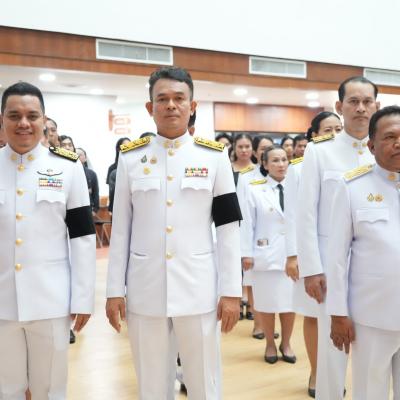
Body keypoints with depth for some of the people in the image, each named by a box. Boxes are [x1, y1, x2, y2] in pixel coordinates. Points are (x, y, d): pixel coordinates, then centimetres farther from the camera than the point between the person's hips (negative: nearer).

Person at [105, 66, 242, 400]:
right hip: (145, 291, 1)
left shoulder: (215, 156, 0)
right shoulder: (130, 157, 3)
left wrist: (231, 291, -3)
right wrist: (115, 290, 3)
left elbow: (228, 228, 0)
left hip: (198, 290, -1)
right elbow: (121, 230, 5)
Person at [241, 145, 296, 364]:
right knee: (267, 303, 7)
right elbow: (247, 224, -3)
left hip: (292, 254, 2)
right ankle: (270, 344, 27)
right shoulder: (254, 190, -3)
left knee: (290, 302, 8)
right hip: (265, 254, -2)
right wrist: (246, 253, -6)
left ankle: (286, 343, 29)